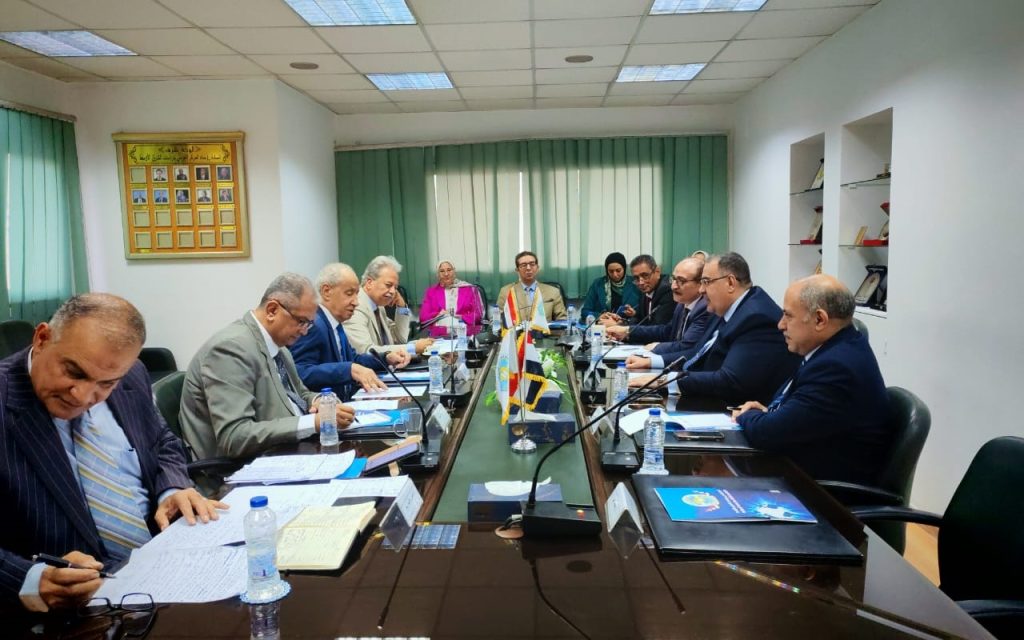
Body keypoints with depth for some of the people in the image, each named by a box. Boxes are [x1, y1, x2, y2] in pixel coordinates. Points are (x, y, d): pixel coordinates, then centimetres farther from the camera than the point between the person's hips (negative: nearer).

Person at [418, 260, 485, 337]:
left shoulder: (470, 289, 16)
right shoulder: (431, 291, 20)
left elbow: (477, 314, 7)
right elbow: (424, 317, 10)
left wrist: (460, 318, -9)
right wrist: (438, 315, -8)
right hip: (439, 335, 0)